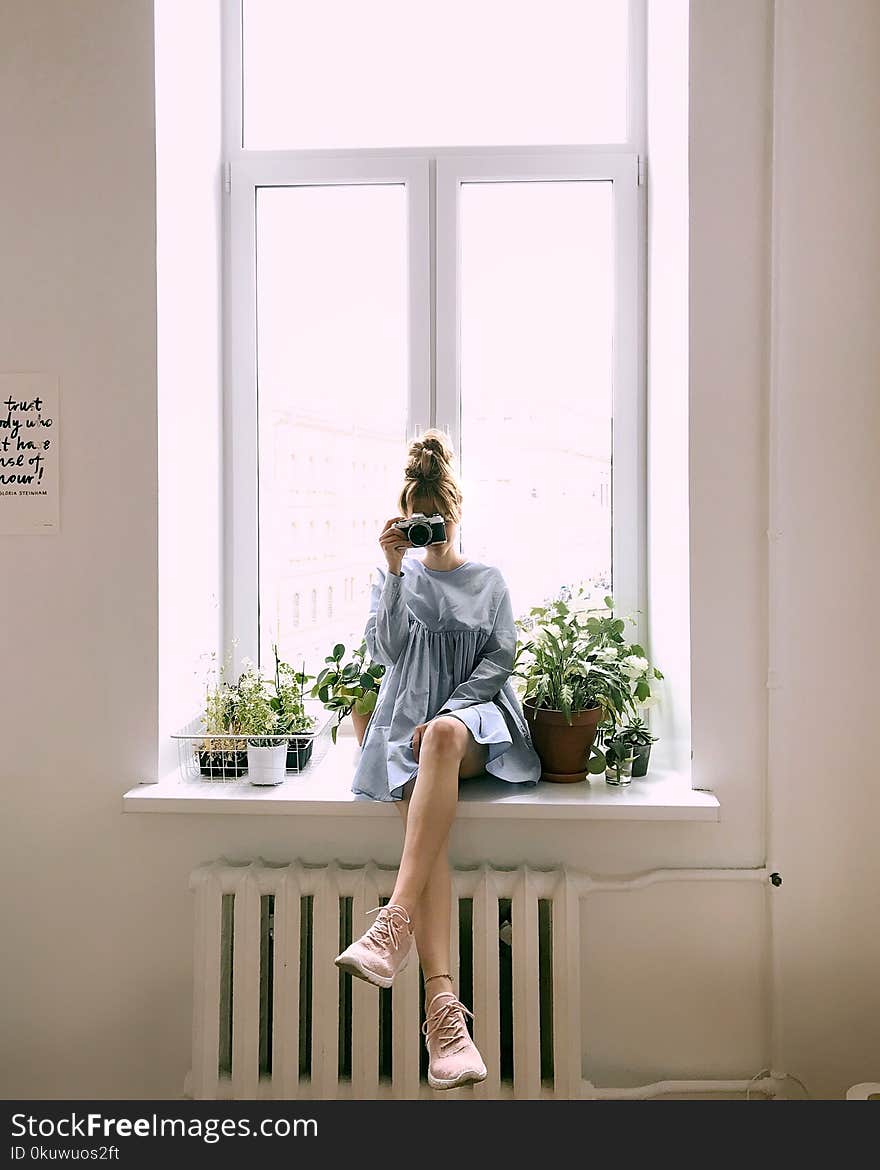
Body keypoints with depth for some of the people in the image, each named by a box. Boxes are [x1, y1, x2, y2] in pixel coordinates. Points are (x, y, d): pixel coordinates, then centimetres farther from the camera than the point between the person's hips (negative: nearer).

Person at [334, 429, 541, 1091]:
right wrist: (395, 569, -4)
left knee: (443, 737, -40)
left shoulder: (490, 580, 18)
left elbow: (500, 658, 7)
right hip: (410, 719, 1)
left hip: (476, 718, 0)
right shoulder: (399, 578, 19)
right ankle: (444, 1007, -41)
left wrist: (449, 712, -7)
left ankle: (395, 921, -47)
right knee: (424, 816, -31)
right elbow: (388, 648, 2)